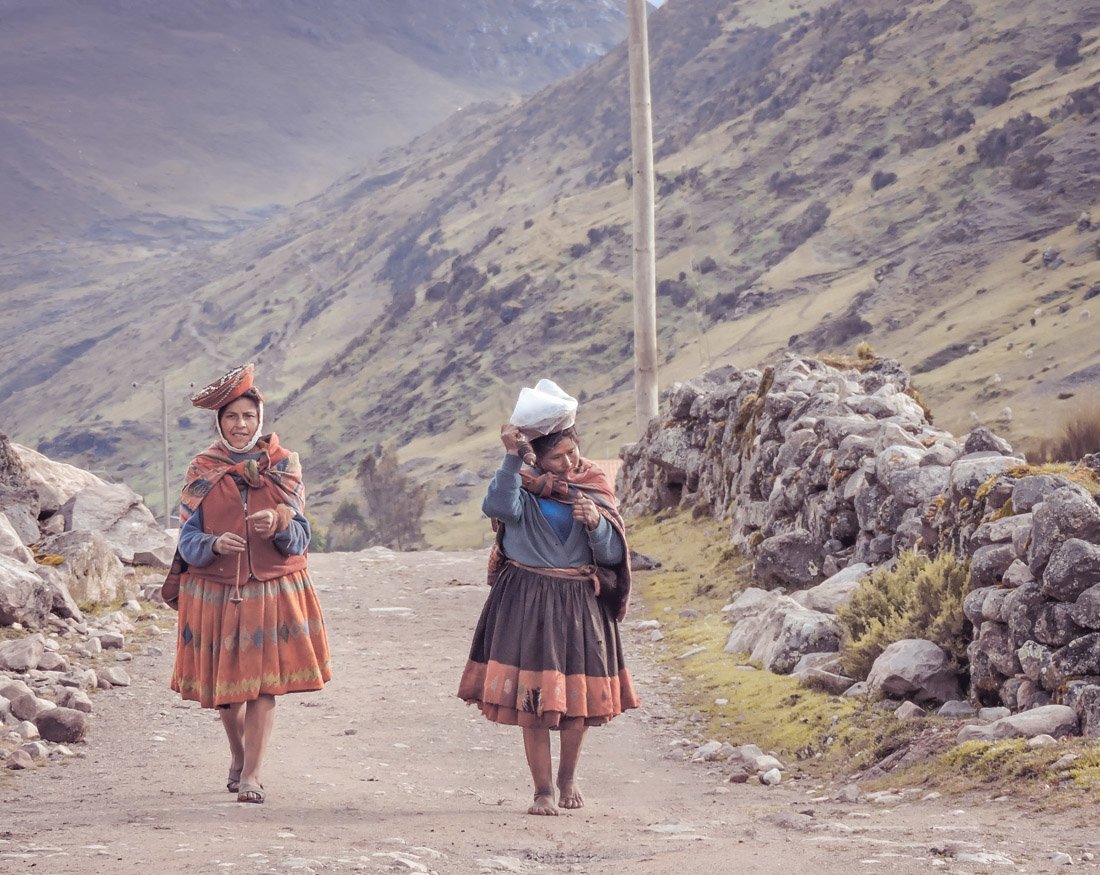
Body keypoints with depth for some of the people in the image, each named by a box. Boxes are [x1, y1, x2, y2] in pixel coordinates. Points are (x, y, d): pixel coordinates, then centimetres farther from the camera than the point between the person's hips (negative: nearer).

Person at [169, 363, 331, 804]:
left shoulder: (283, 465, 2)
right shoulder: (202, 470, 2)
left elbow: (300, 538, 0)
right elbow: (188, 540, -1)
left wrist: (278, 526, -23)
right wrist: (214, 544, -23)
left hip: (273, 589, -1)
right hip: (215, 590, 1)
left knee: (264, 683, -9)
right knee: (225, 684, 9)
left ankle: (251, 773, -6)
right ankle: (238, 755, 33)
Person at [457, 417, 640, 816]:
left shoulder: (594, 491, 5)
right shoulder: (524, 488, -2)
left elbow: (613, 555, 0)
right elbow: (498, 507, -27)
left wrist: (596, 524, -18)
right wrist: (511, 457, -27)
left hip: (580, 604, 2)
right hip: (527, 603, -2)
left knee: (578, 698, 6)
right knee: (531, 698, -7)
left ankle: (568, 777, 29)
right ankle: (542, 790, 3)